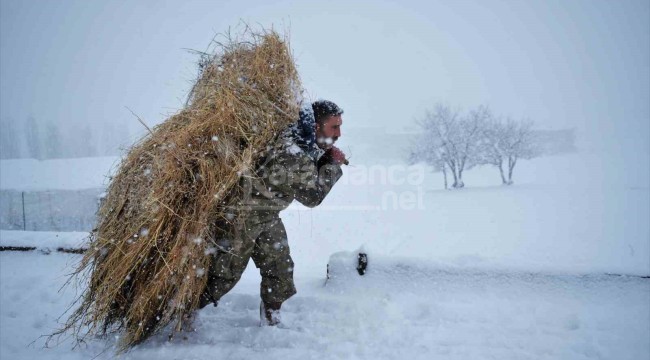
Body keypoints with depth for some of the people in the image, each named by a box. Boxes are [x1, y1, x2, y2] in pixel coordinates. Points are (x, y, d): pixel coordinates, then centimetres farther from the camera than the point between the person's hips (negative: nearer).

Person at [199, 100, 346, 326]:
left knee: (280, 272, 13)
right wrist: (333, 165, -14)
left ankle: (271, 322, 31)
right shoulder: (292, 154, -32)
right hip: (244, 214, -9)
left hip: (267, 217, 9)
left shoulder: (305, 143, -4)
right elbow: (312, 196, -22)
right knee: (225, 274, 5)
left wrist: (327, 159, -8)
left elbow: (311, 177, 9)